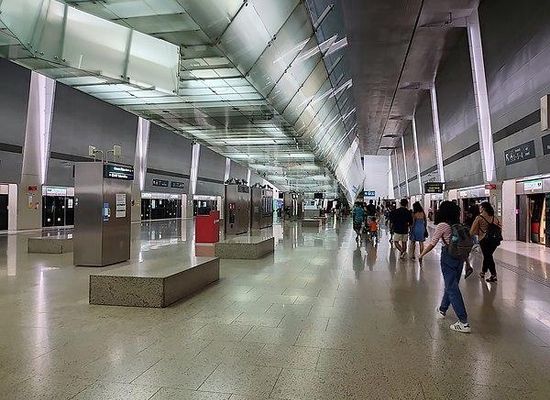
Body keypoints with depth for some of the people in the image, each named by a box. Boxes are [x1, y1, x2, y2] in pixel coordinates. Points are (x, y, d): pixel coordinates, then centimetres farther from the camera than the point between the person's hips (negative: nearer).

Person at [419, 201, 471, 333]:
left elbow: (432, 244, -12)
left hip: (448, 257, -7)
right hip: (460, 256, 7)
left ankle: (464, 322, -6)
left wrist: (421, 255, 0)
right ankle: (442, 310, 40)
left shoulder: (442, 226, -11)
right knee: (451, 285, 21)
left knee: (452, 289, -4)